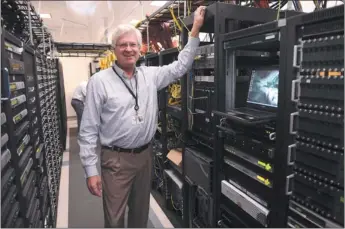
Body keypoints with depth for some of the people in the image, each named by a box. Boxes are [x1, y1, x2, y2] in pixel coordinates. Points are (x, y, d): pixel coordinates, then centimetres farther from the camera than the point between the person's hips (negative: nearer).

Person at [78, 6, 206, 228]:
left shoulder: (150, 75, 3)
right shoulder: (99, 81, -10)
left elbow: (181, 66, 10)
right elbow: (88, 130, -9)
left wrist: (195, 30, 5)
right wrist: (91, 170, -12)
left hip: (145, 155, 4)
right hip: (116, 159, -4)